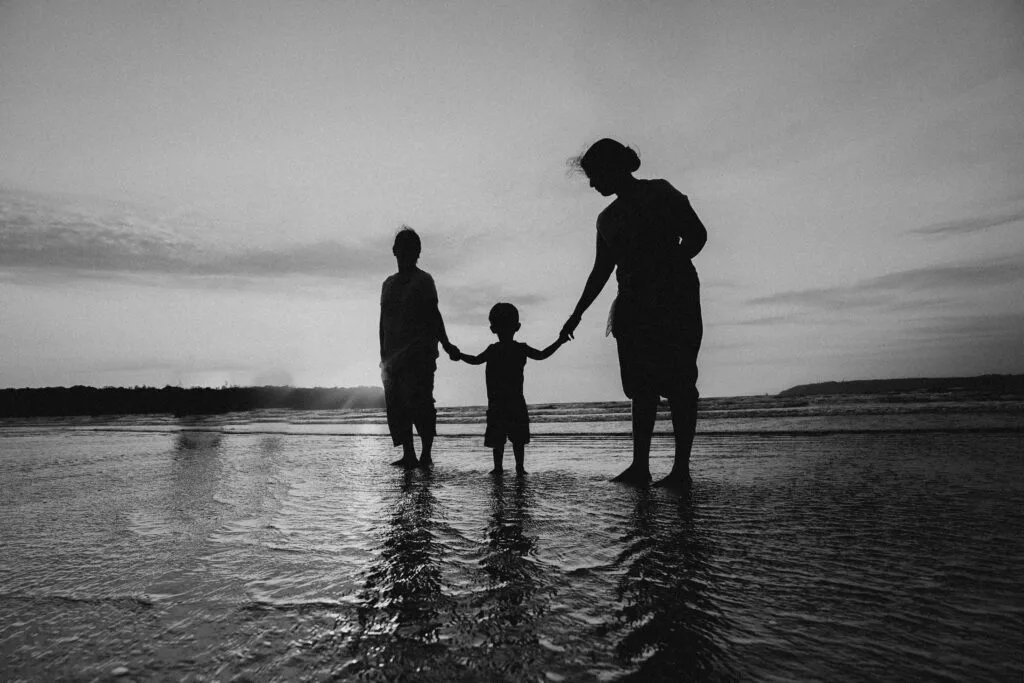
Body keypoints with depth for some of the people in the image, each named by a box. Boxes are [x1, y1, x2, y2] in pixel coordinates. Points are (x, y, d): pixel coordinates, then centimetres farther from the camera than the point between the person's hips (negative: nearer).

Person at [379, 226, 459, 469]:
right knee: (396, 406, 4)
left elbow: (434, 315, -4)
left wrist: (445, 345, -14)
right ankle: (409, 455, 11)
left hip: (419, 354, -6)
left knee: (419, 402, -9)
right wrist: (384, 355, 15)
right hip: (394, 355, 6)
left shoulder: (423, 280, 1)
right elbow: (384, 320, 18)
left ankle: (426, 454, -1)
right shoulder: (389, 283, 17)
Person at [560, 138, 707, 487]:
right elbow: (601, 271, 22)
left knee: (677, 382, -8)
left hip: (673, 298, -6)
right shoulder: (607, 218, 18)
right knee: (641, 386, 2)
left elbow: (697, 235, -5)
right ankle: (640, 465, 5)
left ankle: (681, 468, -4)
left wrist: (661, 270, -17)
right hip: (635, 304, 6)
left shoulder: (660, 193, 1)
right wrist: (577, 314, 20)